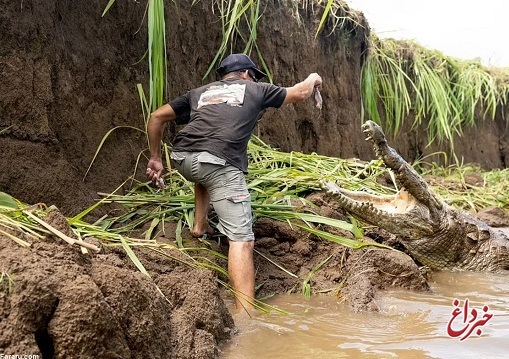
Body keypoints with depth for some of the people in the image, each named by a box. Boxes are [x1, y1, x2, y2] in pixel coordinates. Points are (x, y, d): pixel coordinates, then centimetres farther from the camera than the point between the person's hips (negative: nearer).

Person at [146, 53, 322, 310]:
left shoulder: (200, 92, 31)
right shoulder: (253, 89, 25)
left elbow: (156, 117, 27)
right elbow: (300, 93, 35)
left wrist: (155, 158, 32)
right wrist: (313, 80, 55)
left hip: (181, 158, 5)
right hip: (220, 161, -5)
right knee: (242, 239, -8)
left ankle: (199, 225, 31)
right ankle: (246, 314, -19)